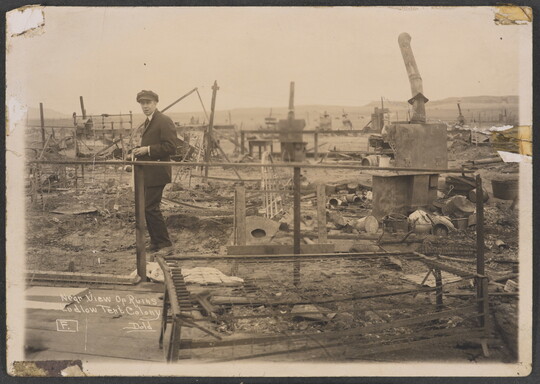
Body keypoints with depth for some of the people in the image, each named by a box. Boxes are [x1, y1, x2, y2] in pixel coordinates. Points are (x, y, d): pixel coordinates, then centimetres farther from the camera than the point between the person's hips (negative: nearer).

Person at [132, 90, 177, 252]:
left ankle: (164, 242, 1)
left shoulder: (164, 121, -12)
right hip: (146, 174, 10)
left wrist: (147, 149, -19)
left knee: (151, 208, -9)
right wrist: (140, 151, 12)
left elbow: (170, 147, -19)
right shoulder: (148, 122, 18)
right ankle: (155, 241, 22)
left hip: (156, 173, -10)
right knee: (146, 208, 13)